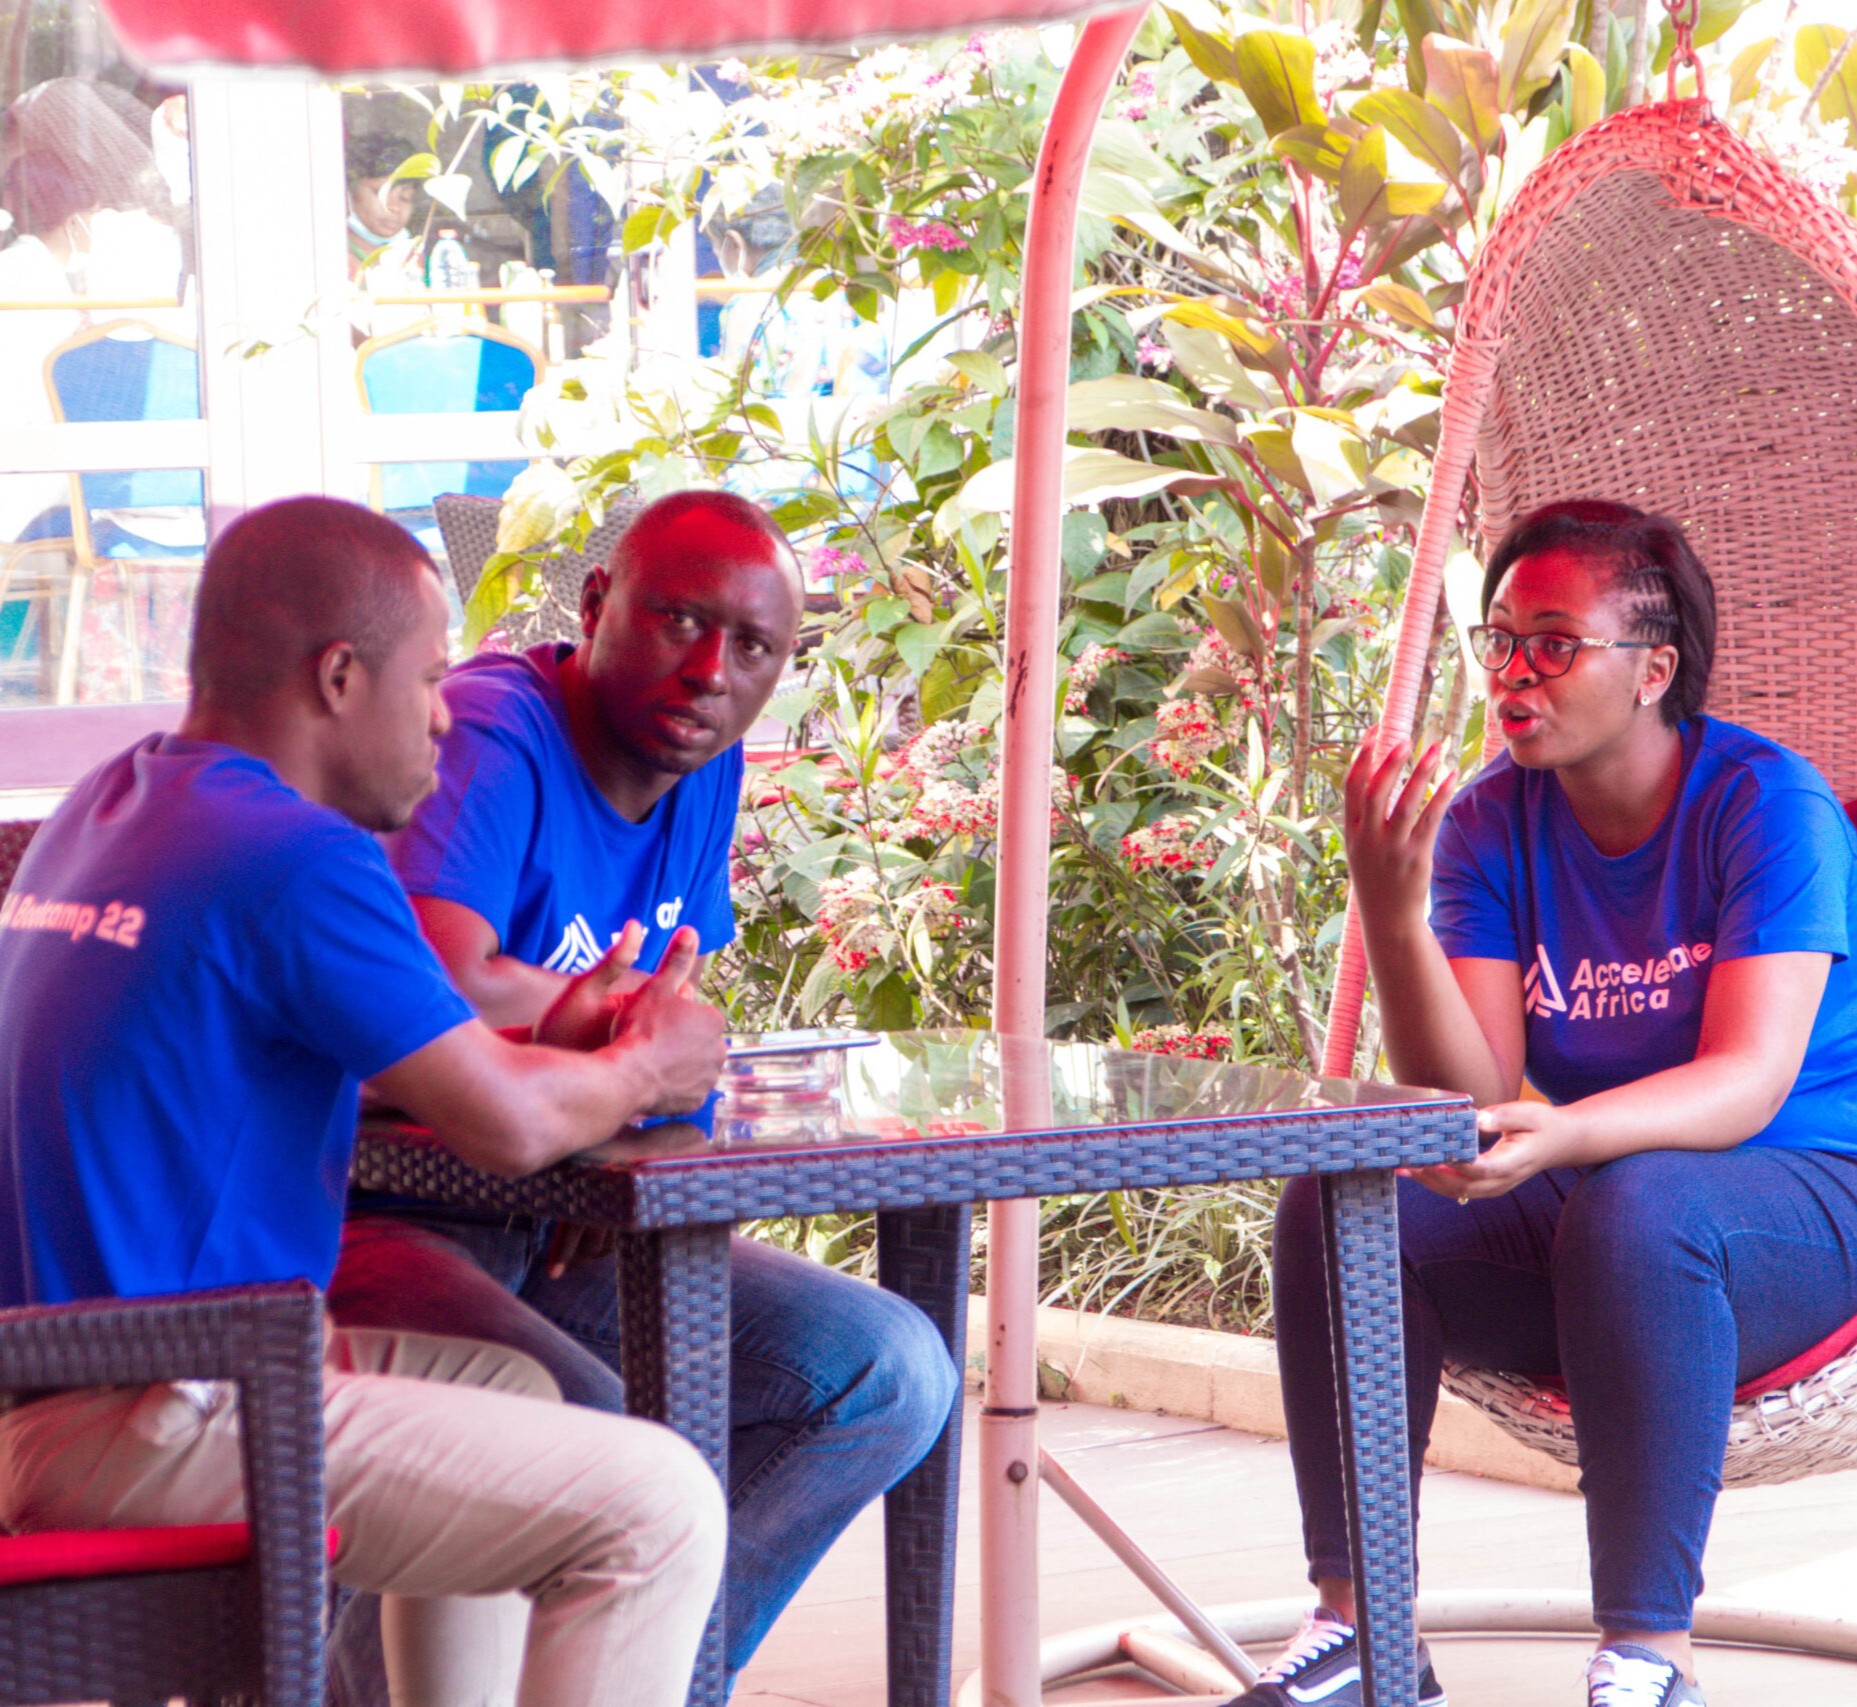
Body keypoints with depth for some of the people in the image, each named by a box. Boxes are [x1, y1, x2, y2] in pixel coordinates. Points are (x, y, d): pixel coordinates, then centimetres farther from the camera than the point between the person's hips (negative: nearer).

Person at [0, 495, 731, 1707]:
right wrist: (643, 1073, 8)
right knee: (656, 1508, -13)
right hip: (150, 1424, -10)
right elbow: (508, 1127, -13)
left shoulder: (109, 809, 13)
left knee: (501, 1386, 29)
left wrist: (542, 1044, 13)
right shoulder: (298, 858, -16)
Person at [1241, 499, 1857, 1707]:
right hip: (1582, 1213, 5)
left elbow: (1749, 1082, -27)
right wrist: (1388, 912, -29)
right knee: (1336, 1206, -19)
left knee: (1632, 1206, -37)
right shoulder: (1491, 826, -1)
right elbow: (1472, 1092, -12)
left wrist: (1559, 1138, -46)